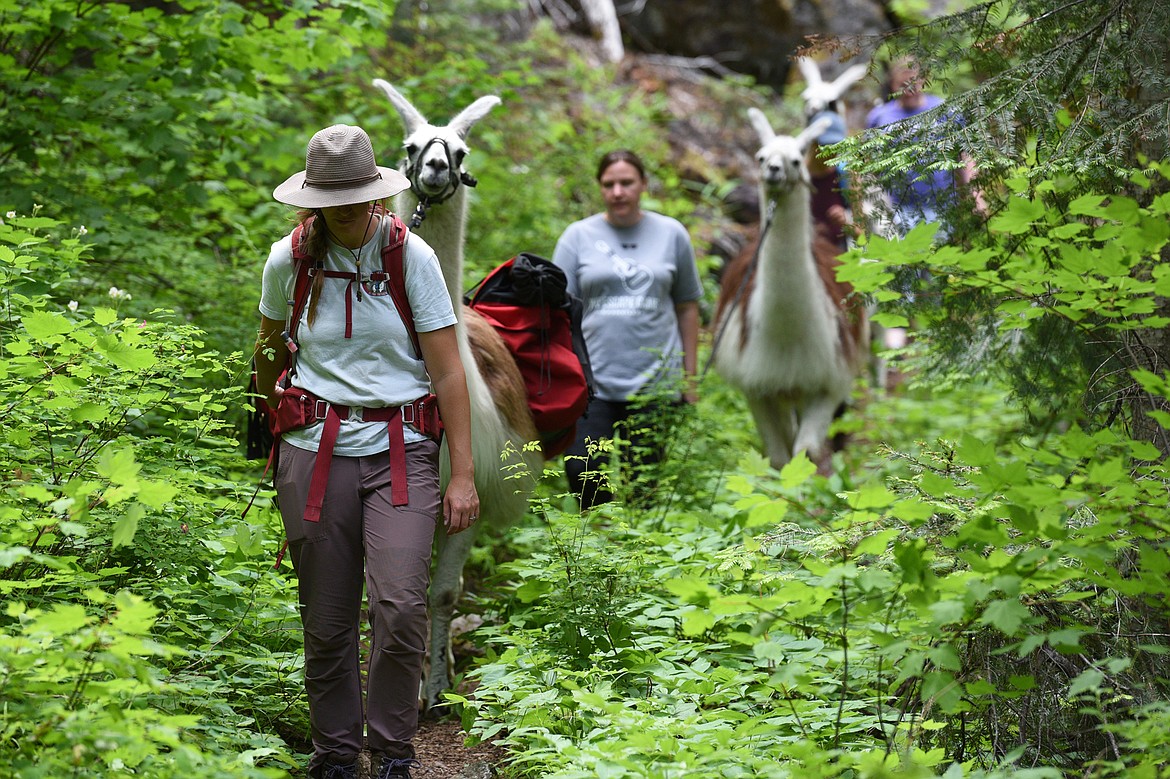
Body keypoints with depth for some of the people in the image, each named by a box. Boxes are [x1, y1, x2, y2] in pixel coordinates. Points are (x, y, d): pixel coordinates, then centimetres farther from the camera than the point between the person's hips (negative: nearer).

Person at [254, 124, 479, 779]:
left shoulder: (411, 257, -3)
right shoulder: (289, 260, 2)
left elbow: (448, 370, -4)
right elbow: (270, 350, 21)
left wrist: (464, 474, -7)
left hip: (401, 450, -1)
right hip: (316, 451, 2)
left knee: (401, 607, -15)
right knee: (327, 621, 4)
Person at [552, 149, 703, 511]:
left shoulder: (672, 235, 9)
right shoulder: (578, 236, 6)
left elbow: (687, 308, 13)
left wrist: (689, 376, 10)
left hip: (655, 382, 1)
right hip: (591, 381, 0)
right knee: (582, 473, -12)